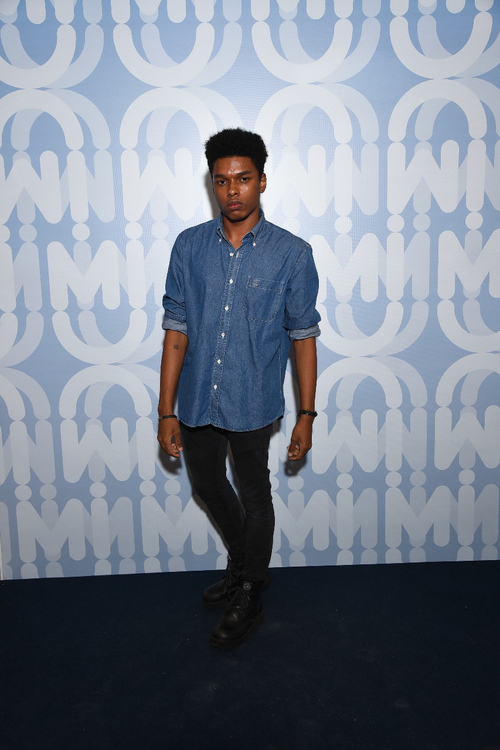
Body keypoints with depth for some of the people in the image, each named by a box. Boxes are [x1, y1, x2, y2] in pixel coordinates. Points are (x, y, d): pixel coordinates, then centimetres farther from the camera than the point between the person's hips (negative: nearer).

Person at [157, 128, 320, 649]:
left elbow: (303, 338, -4)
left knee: (254, 497, 12)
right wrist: (166, 412, -2)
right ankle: (241, 561, 50)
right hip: (197, 401, 4)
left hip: (252, 405, -4)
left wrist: (306, 415, -4)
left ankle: (250, 595, 36)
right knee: (207, 486, 22)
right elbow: (176, 331, -2)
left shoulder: (292, 254, -9)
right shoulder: (189, 246, -3)